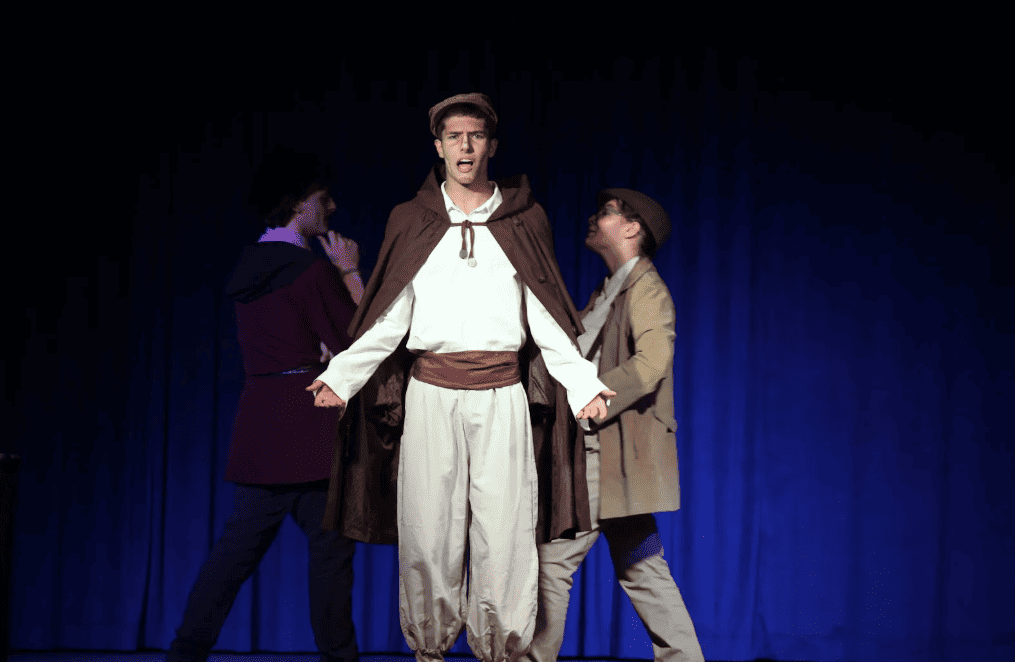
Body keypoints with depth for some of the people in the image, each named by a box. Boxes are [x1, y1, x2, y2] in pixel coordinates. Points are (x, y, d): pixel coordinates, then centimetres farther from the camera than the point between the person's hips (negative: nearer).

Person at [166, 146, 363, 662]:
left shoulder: (249, 267, 13)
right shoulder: (310, 270, -13)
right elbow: (359, 343, -8)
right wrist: (351, 274, -2)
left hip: (257, 421, 8)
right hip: (307, 423, -8)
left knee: (241, 541, 11)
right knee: (330, 542, 1)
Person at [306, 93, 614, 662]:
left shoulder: (523, 221, 10)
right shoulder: (412, 223, 11)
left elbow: (546, 319, 8)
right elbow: (389, 320, 8)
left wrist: (583, 382, -5)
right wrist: (341, 375, -5)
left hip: (501, 395, 0)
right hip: (431, 393, 0)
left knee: (503, 530, -5)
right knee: (428, 529, -2)